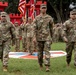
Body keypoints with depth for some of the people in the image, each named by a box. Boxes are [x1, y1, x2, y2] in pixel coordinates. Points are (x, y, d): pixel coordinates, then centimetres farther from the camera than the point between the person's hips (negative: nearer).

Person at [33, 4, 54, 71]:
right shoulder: (37, 18, 4)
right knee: (40, 52, 9)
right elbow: (35, 28, 1)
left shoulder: (49, 18, 4)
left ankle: (47, 66, -12)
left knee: (47, 51, -10)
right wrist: (34, 37, -8)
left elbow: (51, 29, 10)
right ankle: (40, 65, 25)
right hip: (39, 38, 1)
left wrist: (51, 37, 11)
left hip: (47, 38, -1)